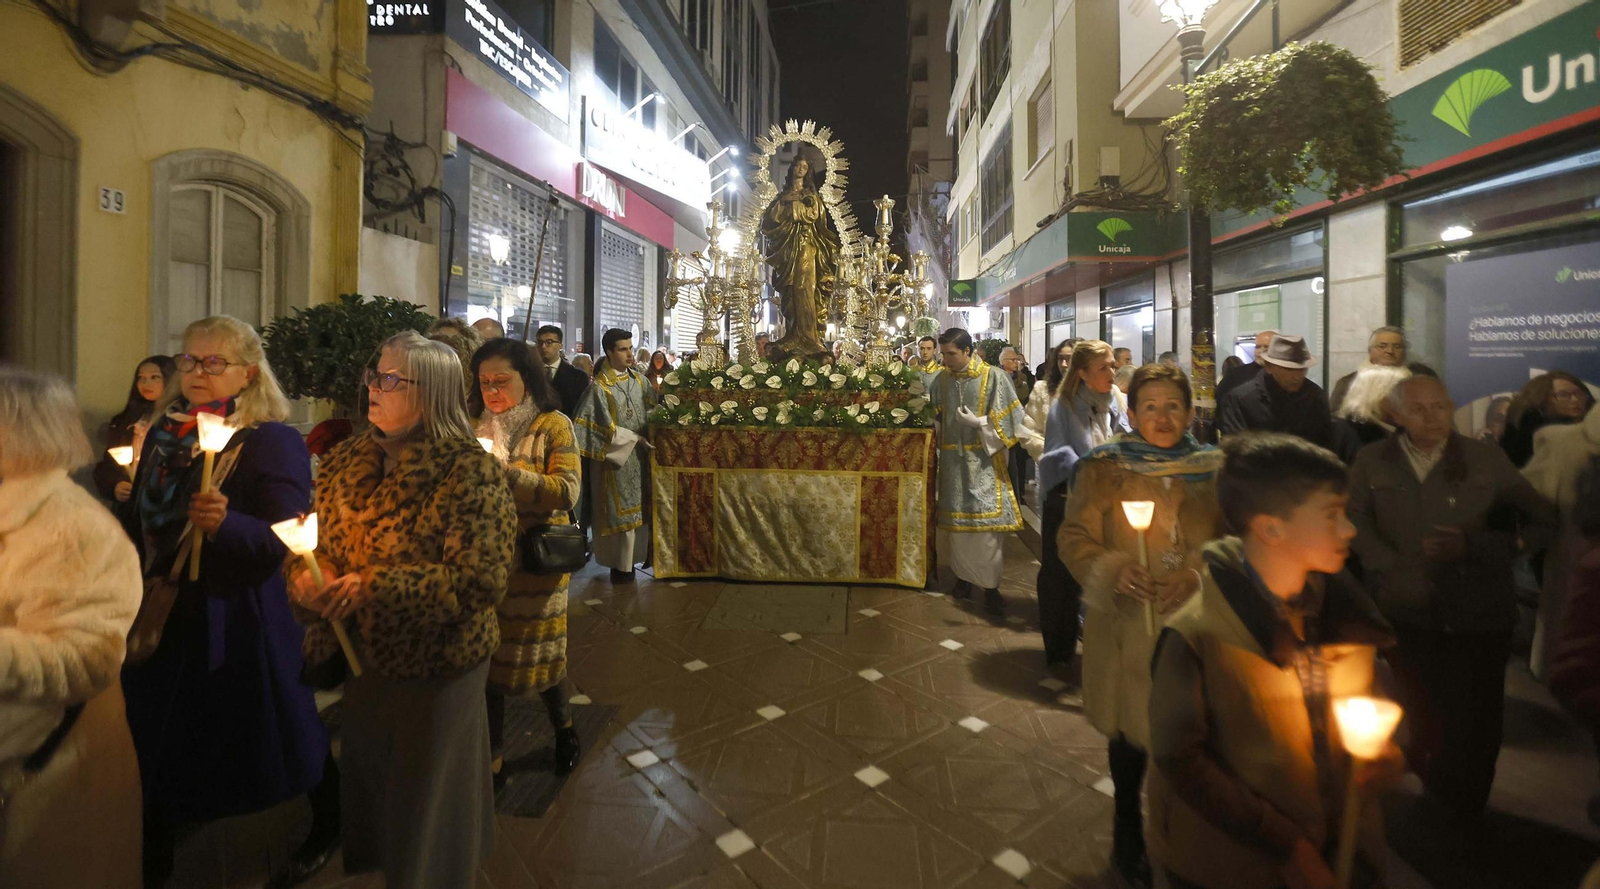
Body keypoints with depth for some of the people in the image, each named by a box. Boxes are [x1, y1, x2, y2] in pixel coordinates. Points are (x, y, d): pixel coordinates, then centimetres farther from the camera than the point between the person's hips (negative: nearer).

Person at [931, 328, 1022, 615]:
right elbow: (935, 417, 17)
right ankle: (964, 574, 25)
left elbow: (1011, 418, -8)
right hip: (953, 458, 4)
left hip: (983, 459, -4)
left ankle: (991, 585, 8)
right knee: (958, 521, 10)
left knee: (986, 521, -3)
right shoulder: (941, 379, 6)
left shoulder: (993, 377, -8)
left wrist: (978, 422, -18)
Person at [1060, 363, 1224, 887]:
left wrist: (1196, 576, -15)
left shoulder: (1213, 469, 3)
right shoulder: (1102, 468, -4)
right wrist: (1113, 570, -22)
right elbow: (1075, 538, -5)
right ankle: (1128, 836, 37)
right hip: (1125, 627, -1)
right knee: (1129, 731, 13)